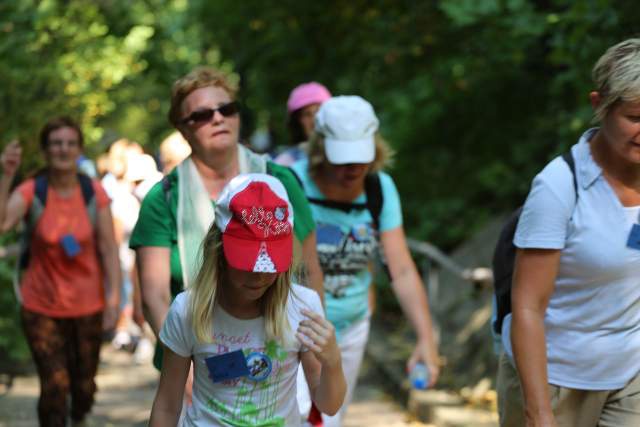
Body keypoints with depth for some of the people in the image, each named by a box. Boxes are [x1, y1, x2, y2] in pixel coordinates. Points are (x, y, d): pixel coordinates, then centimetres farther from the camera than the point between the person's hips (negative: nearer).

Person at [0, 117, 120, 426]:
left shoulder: (94, 192, -6)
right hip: (41, 308, -2)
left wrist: (113, 297, -10)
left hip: (88, 307, 2)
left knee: (84, 384, 14)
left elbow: (108, 248, -4)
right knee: (54, 386, -9)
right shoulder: (32, 192, -11)